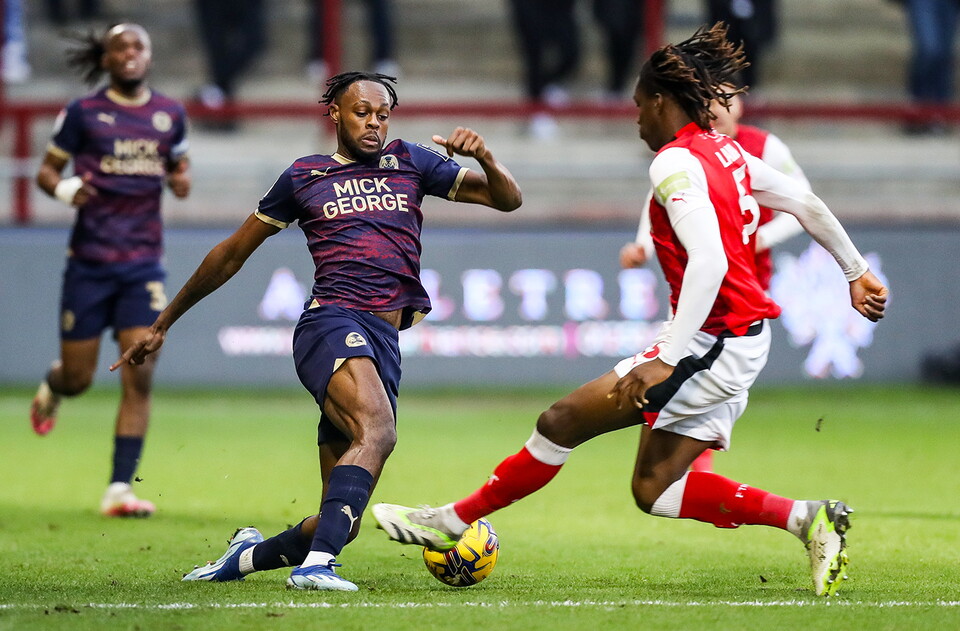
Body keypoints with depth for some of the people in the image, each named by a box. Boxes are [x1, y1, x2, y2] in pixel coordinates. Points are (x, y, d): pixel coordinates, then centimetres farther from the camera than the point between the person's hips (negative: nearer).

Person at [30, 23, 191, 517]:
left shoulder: (170, 114, 7)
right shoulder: (83, 113, -2)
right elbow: (47, 170, 4)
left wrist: (181, 180, -1)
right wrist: (62, 188, -18)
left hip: (143, 261, 2)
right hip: (90, 262, -2)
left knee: (139, 375, -11)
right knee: (78, 378, 3)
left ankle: (119, 490, -9)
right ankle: (51, 387, 43)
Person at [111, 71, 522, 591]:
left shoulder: (410, 164, 21)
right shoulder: (304, 177, 14)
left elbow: (508, 198, 19)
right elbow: (230, 255, 22)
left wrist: (484, 157, -4)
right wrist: (162, 324, 25)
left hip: (384, 344, 4)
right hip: (332, 321, -4)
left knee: (343, 523, 1)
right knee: (377, 428, -37)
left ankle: (252, 554, 28)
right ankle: (315, 563, -46)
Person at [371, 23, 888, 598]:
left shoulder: (676, 163, -15)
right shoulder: (726, 151, 12)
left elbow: (709, 261, -27)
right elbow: (808, 205, 20)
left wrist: (667, 360, -30)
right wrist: (856, 271, 33)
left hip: (713, 343, -9)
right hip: (741, 343, 9)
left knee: (564, 421, -4)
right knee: (654, 488, 8)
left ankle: (453, 521, 5)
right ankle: (807, 518, 2)